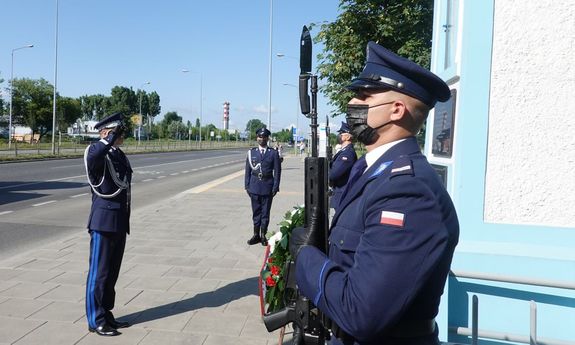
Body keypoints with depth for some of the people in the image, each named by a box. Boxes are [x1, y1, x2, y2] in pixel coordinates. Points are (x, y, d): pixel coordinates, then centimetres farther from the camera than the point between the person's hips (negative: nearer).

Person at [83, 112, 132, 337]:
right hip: (104, 222, -8)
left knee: (112, 272, 15)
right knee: (99, 272, 1)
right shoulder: (96, 151, -9)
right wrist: (110, 139, -23)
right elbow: (93, 157, -38)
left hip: (120, 223, 8)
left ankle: (106, 315, 26)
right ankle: (96, 320, 12)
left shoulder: (119, 155, 16)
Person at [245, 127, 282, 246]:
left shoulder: (273, 153, 1)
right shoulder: (251, 152, 6)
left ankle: (263, 236, 15)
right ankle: (256, 235, 15)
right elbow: (248, 170, 7)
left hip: (267, 187, -1)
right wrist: (247, 186, 3)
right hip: (254, 186, 1)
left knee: (265, 212, 5)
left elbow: (277, 171, 0)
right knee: (256, 212, 7)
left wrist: (275, 187, -5)